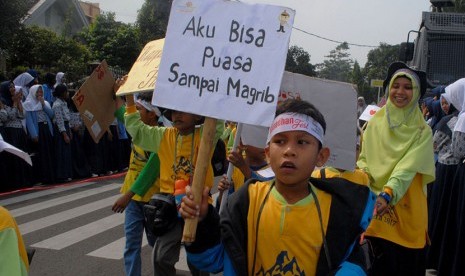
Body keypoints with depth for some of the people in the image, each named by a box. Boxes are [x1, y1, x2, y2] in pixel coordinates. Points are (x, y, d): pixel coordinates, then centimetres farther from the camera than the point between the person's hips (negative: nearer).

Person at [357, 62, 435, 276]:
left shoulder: (422, 131, -3)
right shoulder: (374, 123, 5)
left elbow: (408, 168, -17)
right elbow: (363, 159, 5)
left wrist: (388, 194, -32)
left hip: (405, 211, -1)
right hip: (374, 209, 2)